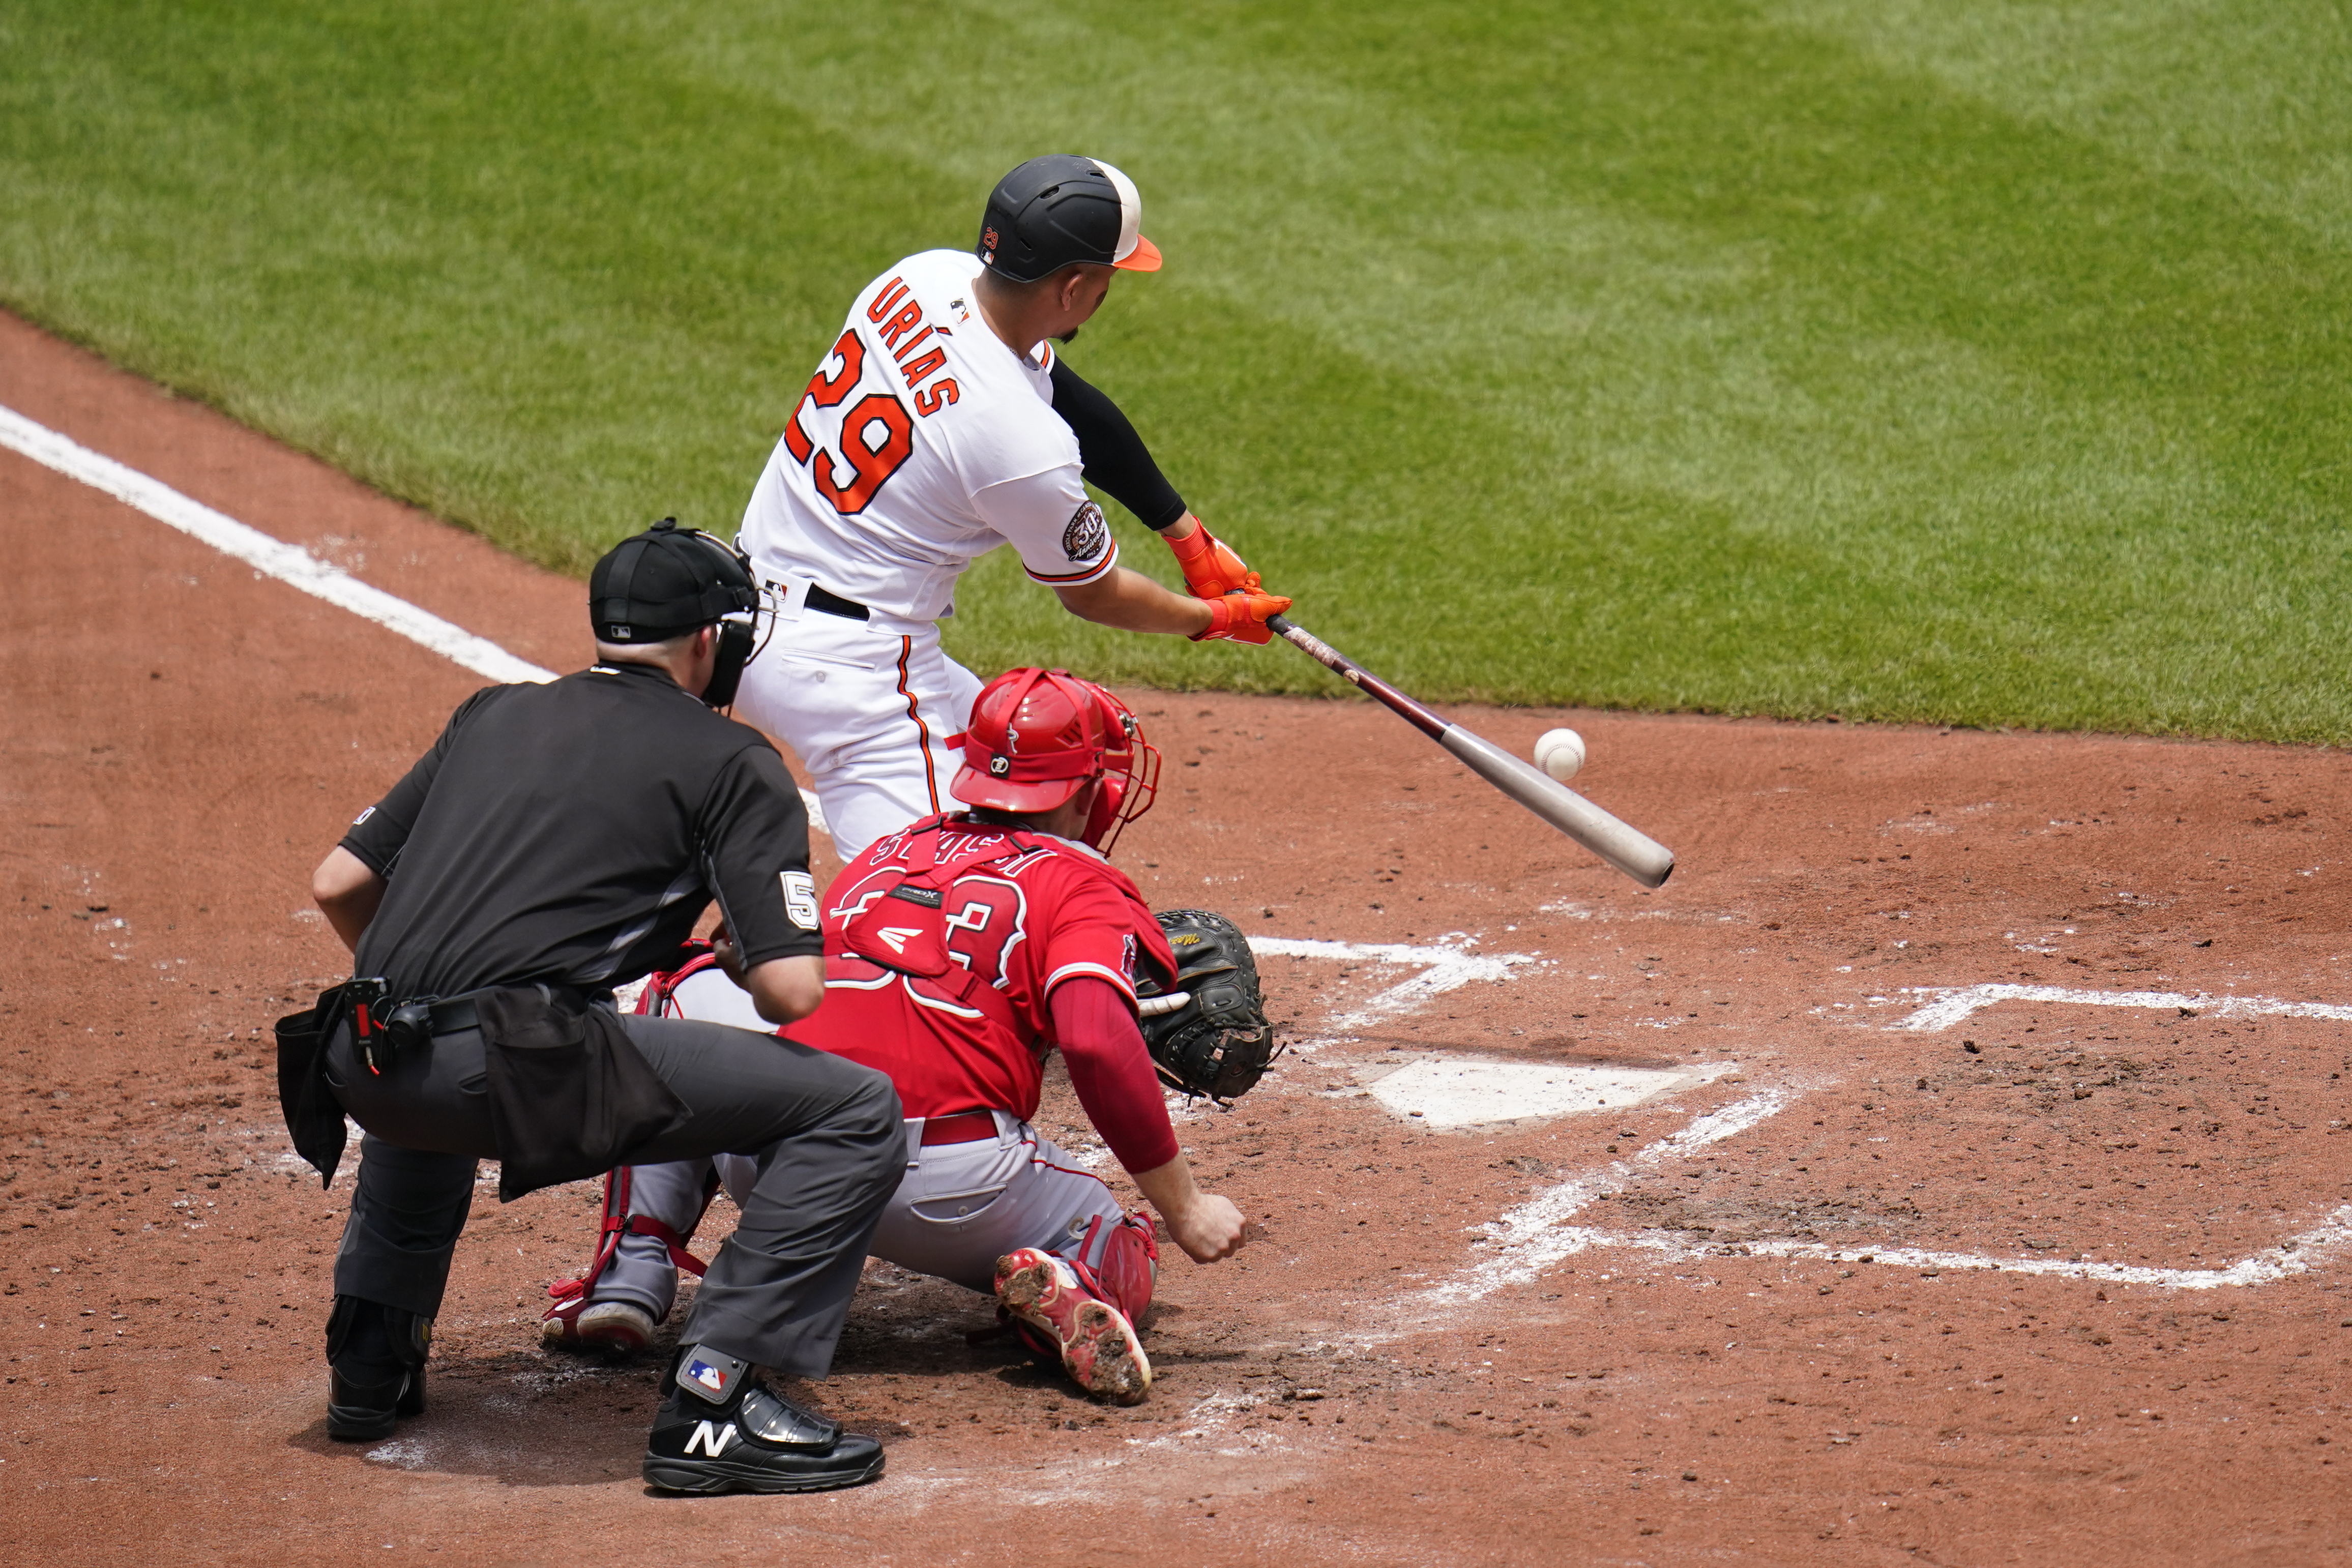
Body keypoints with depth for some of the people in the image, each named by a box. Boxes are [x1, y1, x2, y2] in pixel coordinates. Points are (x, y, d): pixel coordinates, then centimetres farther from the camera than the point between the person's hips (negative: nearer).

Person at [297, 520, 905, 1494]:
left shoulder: (493, 714, 25)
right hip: (523, 1069, -7)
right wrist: (741, 965, 22)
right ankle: (712, 1397, -7)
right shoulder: (729, 760, 8)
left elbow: (337, 884, 25)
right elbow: (792, 991, -2)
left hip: (368, 1071, 7)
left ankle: (369, 1363, 36)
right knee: (857, 1112, 2)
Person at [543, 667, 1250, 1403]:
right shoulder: (1084, 885, 8)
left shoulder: (886, 854, 25)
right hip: (950, 1189, -3)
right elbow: (1098, 1044, -10)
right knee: (1123, 1257, 26)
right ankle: (1065, 1289, -13)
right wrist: (1183, 1206, -5)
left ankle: (629, 1279, 17)